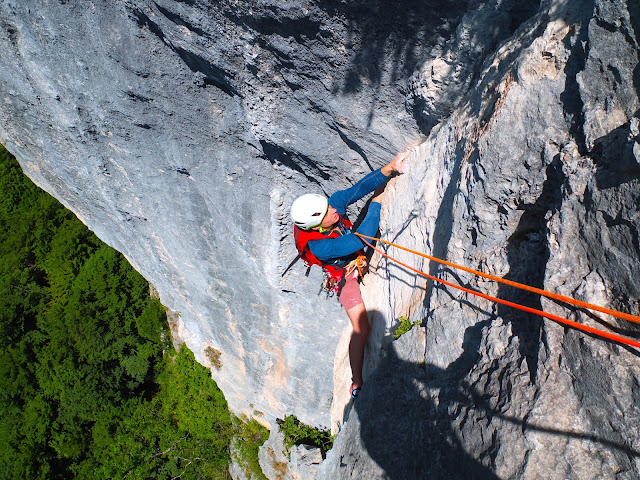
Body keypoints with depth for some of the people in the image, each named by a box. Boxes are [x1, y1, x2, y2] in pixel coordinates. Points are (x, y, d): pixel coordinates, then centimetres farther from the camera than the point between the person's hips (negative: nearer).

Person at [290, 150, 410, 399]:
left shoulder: (333, 203, -26)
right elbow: (359, 241, -40)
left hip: (360, 257, 7)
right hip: (346, 277, -7)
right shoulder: (316, 246, -39)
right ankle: (357, 383, 5)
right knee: (361, 330, -10)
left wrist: (388, 168, -47)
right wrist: (377, 204, -34)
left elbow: (360, 187, -30)